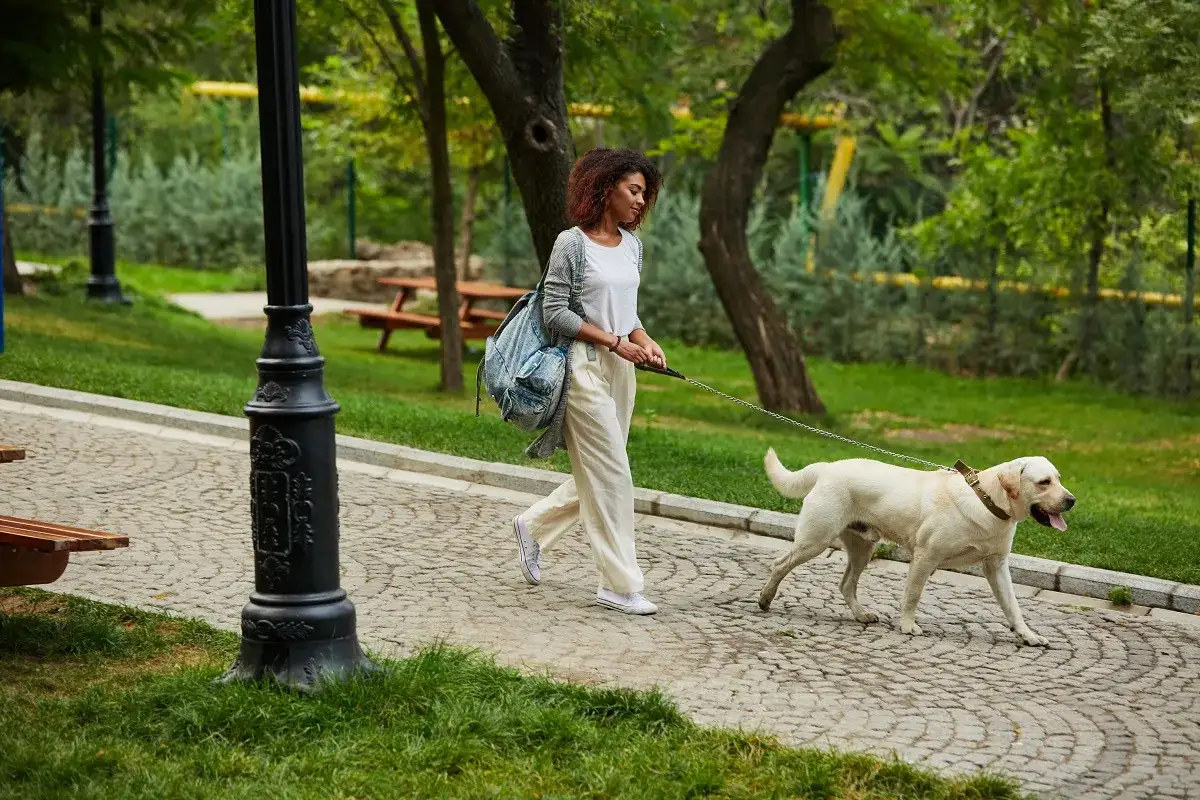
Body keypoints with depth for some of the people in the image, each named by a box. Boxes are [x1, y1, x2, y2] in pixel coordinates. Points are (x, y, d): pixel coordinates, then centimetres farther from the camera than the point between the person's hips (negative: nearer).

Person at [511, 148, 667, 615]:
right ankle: (620, 583, 0)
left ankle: (534, 525, 34)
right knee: (610, 475, -7)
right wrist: (614, 341, -14)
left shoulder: (631, 244, 12)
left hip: (620, 367, 8)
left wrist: (645, 342, -1)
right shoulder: (573, 244, -10)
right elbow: (555, 312, -11)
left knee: (597, 473, 11)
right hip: (583, 365, -8)